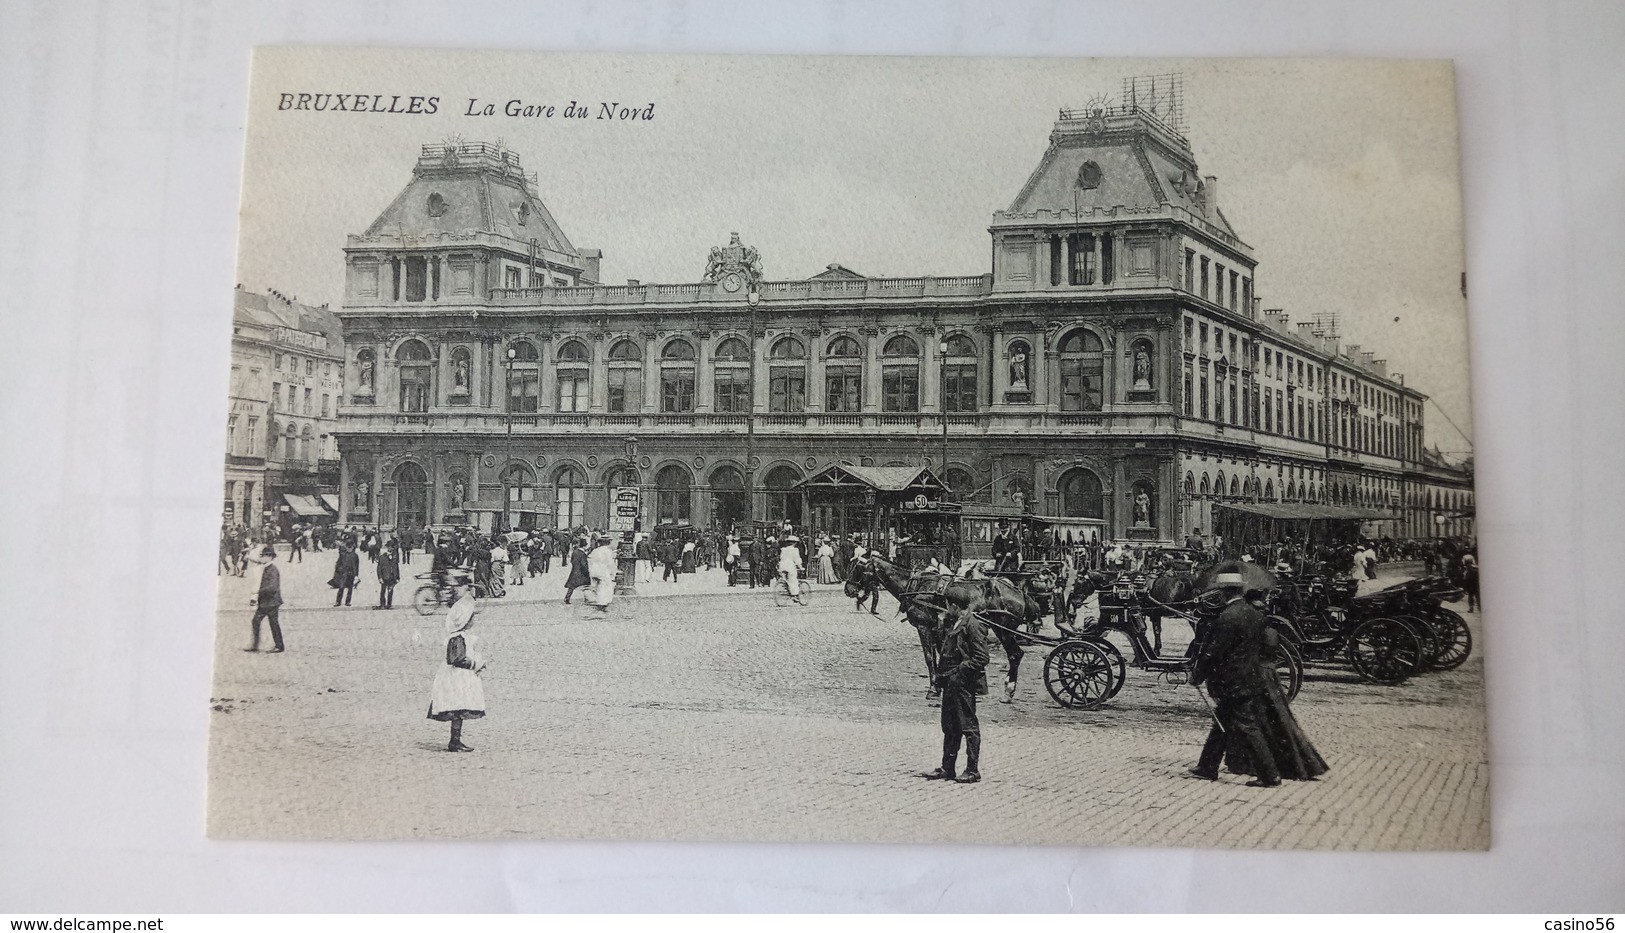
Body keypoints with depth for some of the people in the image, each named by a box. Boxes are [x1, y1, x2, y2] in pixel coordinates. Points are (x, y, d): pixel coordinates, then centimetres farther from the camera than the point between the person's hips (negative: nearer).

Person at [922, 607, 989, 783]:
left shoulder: (973, 625, -13)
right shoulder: (954, 624, 15)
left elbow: (981, 658, -18)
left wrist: (960, 671, -18)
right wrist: (940, 676, 11)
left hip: (964, 684, -9)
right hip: (950, 683, 9)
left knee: (968, 727, -1)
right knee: (949, 727, 13)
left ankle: (973, 771, 6)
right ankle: (947, 768, 20)